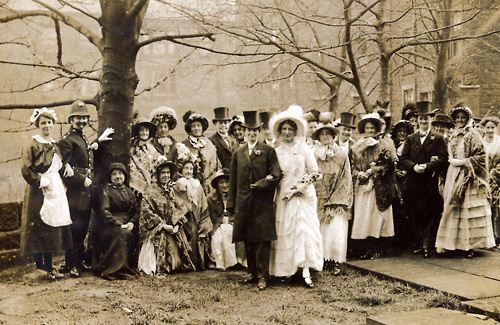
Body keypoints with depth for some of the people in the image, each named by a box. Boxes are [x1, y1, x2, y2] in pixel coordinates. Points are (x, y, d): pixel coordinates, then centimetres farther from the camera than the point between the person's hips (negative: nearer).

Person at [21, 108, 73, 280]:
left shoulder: (54, 145, 15)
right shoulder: (33, 145, -8)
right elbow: (26, 170, -16)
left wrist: (67, 166, 6)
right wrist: (43, 182, -16)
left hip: (56, 190, 7)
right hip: (39, 193, -7)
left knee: (53, 228, 8)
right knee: (39, 229, -5)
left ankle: (48, 265, 15)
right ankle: (40, 264, 0)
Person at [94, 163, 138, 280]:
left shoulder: (129, 191, 18)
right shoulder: (106, 190, 3)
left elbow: (136, 210, 12)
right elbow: (104, 211, -9)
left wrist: (132, 222, -9)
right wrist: (118, 224, -20)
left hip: (127, 224, 5)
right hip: (108, 226, -5)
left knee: (132, 236, -26)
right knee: (122, 234, -33)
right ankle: (113, 269, -29)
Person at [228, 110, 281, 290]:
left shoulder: (268, 151, 4)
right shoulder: (238, 153, 13)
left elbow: (276, 173, -2)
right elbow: (233, 179, 12)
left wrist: (263, 183, -19)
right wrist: (231, 203, 8)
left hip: (262, 203, -4)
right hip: (243, 203, 4)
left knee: (262, 239, -5)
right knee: (248, 240, 9)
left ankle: (262, 276, -3)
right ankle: (253, 273, 19)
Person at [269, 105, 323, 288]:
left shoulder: (304, 149, 0)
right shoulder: (277, 152, 7)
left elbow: (315, 173, -3)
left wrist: (297, 188, -8)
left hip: (303, 196, -2)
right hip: (284, 197, 2)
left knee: (304, 230, -8)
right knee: (285, 232, 1)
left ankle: (306, 272, -11)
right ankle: (287, 270, 7)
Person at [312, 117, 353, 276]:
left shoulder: (341, 155, 3)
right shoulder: (313, 154, 6)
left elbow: (345, 179, 2)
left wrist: (335, 200, -6)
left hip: (337, 201, -1)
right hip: (318, 200, 1)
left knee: (336, 231, -8)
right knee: (320, 230, -2)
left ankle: (335, 262, -2)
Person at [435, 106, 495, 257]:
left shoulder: (472, 135, -6)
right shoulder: (454, 136, 15)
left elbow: (480, 156, -11)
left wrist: (463, 162, -15)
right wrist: (452, 161, 9)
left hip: (468, 178, -7)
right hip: (454, 177, 7)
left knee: (467, 209, -7)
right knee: (453, 210, 5)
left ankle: (468, 246, -3)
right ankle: (456, 243, 10)